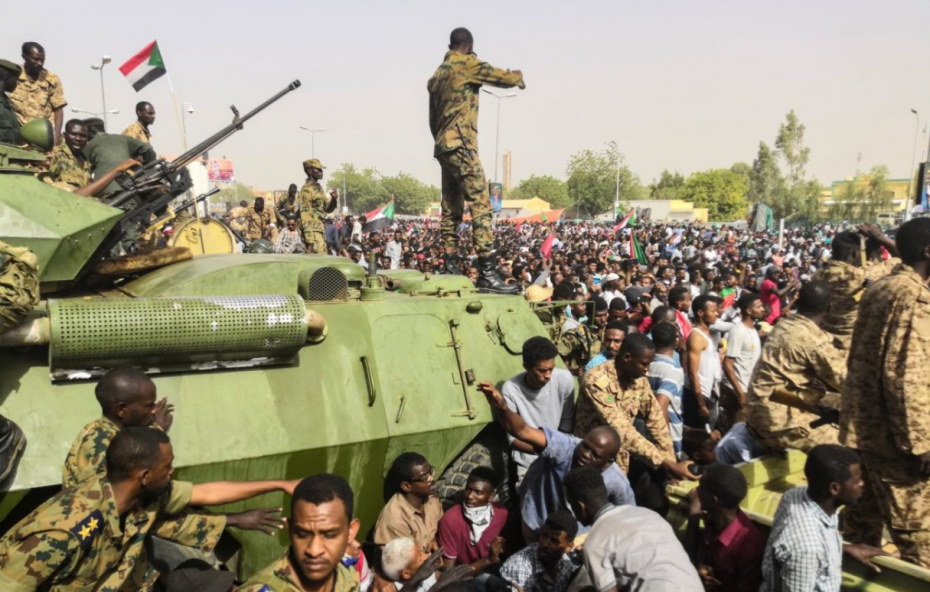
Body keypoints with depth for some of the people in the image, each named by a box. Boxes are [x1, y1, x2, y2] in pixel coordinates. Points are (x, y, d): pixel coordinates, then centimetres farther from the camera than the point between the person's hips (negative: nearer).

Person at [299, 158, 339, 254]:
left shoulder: (319, 187, 15)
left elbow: (327, 209, 22)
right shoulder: (306, 189, -12)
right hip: (313, 232, -9)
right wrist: (310, 240, -22)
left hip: (321, 231, 9)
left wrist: (333, 199, 0)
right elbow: (305, 216, -17)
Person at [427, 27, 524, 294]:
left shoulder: (438, 73, 20)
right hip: (461, 145, -9)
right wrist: (518, 76, 21)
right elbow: (505, 78, 0)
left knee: (451, 209, 9)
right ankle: (487, 272, -19)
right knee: (480, 205, -13)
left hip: (442, 147, 9)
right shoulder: (467, 64, -3)